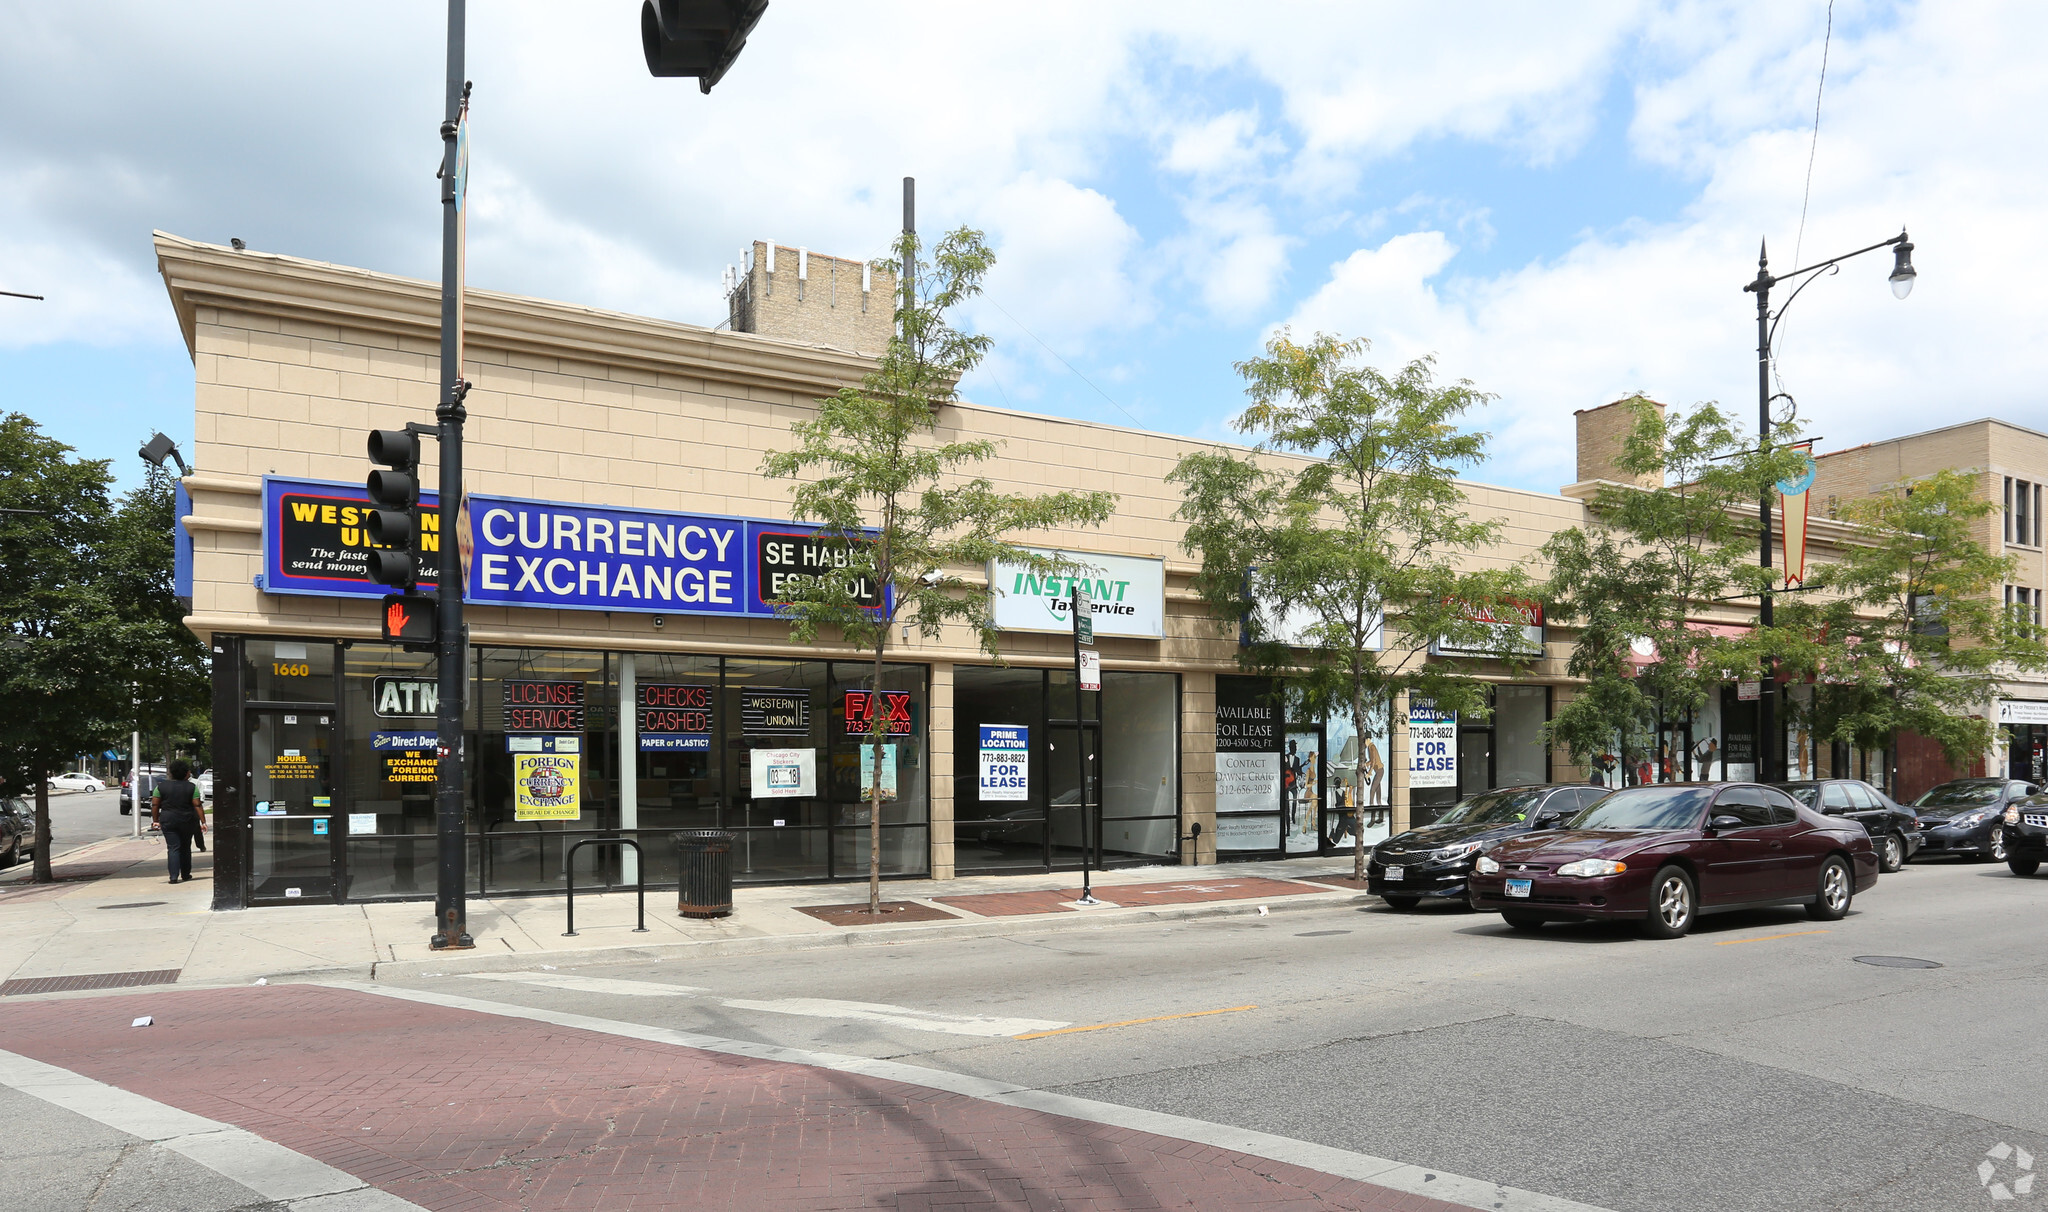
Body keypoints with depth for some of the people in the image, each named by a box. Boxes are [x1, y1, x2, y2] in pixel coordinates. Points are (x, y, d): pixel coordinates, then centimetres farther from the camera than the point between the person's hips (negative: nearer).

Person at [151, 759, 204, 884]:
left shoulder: (161, 786, 0)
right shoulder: (191, 787, -3)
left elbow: (155, 805, 1)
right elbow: (197, 805, -7)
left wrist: (155, 820, 9)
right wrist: (203, 821, -4)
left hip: (168, 821, 0)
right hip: (187, 822, 0)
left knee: (173, 848, -1)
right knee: (185, 847, 13)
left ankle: (174, 876, -11)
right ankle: (185, 874, 20)